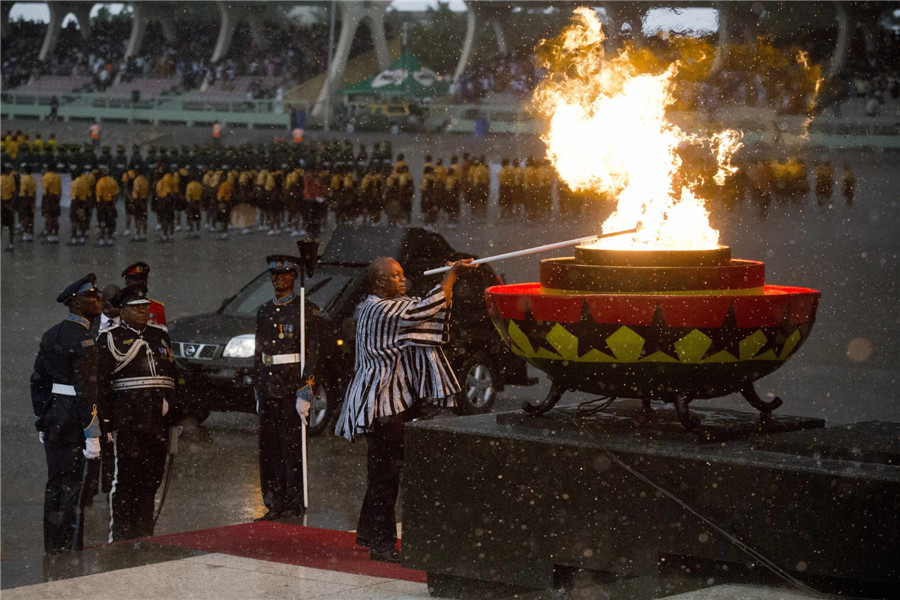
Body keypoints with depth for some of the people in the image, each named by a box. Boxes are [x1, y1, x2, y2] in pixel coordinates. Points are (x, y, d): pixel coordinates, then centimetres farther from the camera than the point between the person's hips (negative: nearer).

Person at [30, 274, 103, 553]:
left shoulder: (51, 335, 11)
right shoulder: (83, 340, -15)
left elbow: (38, 380, 15)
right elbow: (86, 390, -19)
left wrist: (41, 420, 21)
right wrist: (92, 434, -18)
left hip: (52, 415, 8)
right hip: (74, 422, -8)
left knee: (55, 485, 14)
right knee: (74, 487, -2)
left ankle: (52, 550, 21)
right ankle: (71, 550, 1)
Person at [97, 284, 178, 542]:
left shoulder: (160, 335, 19)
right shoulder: (110, 338, 2)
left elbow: (171, 375, 23)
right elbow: (101, 382, -4)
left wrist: (170, 405, 10)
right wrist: (106, 420, -11)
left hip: (158, 421, 5)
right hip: (127, 421, -5)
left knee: (151, 479, 8)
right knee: (125, 479, -7)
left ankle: (144, 536, 16)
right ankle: (119, 537, -4)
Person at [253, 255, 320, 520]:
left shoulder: (305, 310, -4)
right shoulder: (264, 312, 15)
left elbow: (312, 353, -8)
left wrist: (305, 392, -15)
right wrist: (258, 392, 16)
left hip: (292, 387, -6)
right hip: (268, 387, 6)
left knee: (292, 445, -6)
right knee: (269, 447, 7)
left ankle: (295, 504, 0)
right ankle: (275, 503, 14)